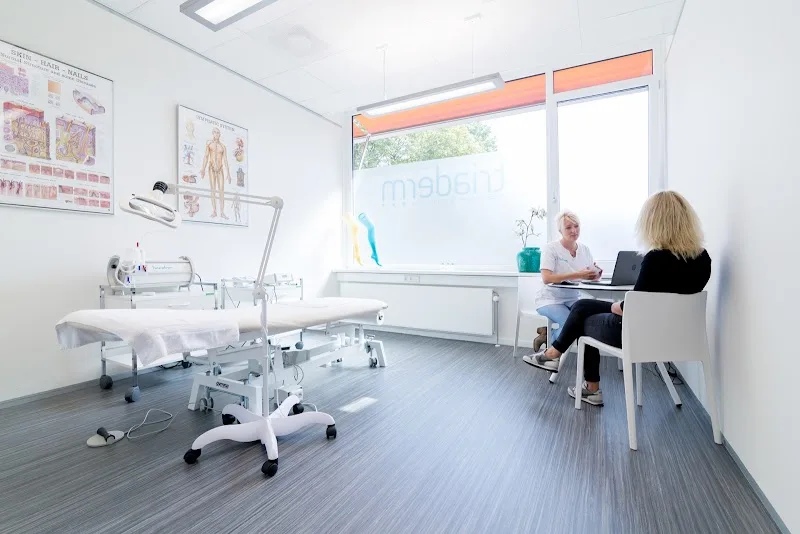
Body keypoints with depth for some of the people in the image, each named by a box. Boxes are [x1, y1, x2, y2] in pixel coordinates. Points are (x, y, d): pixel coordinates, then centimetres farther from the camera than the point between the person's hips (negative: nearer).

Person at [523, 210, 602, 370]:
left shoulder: (585, 249, 9)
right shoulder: (551, 248, -9)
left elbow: (591, 276, 5)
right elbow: (547, 278, -22)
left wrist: (596, 274, -20)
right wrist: (577, 275, -28)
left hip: (574, 299, 6)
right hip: (551, 298, -5)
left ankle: (548, 333, 0)